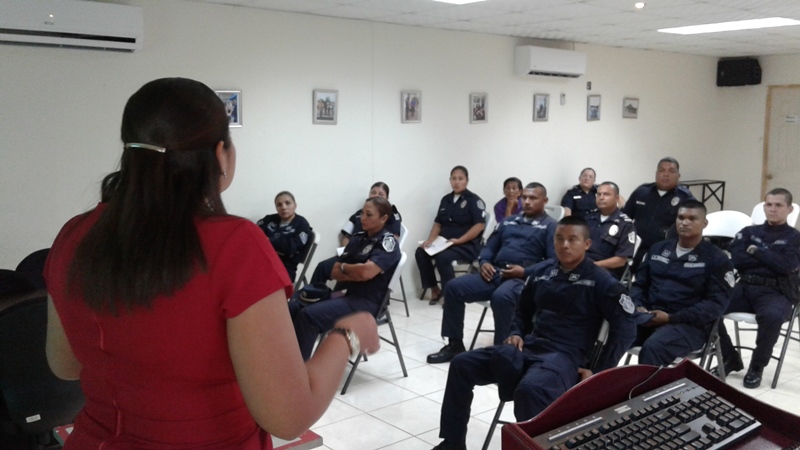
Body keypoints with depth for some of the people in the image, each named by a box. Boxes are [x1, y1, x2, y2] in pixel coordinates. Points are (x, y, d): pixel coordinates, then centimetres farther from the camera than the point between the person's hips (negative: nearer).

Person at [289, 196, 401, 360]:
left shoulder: (388, 242, -7)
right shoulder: (358, 237, 14)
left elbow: (366, 272, -24)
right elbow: (334, 272, 11)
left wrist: (344, 267, -3)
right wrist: (354, 273, -10)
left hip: (365, 302, -8)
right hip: (343, 293, 8)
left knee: (308, 315, -26)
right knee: (294, 307, -12)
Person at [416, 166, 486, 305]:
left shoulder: (474, 200, -3)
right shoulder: (446, 199, 15)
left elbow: (480, 225, -14)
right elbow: (438, 223, 17)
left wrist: (459, 240, -20)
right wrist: (430, 240, -2)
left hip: (467, 245, -7)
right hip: (444, 242, 7)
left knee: (442, 256, -33)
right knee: (421, 252, -15)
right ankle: (434, 289, -3)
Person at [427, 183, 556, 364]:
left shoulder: (550, 226, 4)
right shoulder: (508, 221, 24)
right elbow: (489, 247, 25)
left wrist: (525, 272, -18)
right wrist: (484, 262, 2)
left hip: (523, 278, -6)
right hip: (495, 273, 6)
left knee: (501, 297, -39)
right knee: (454, 287, -10)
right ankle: (455, 344, -1)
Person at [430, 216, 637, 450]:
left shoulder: (601, 282, -5)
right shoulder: (541, 270, 12)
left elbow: (625, 330, -9)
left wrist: (598, 373, -12)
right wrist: (516, 334, 7)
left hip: (565, 357, -6)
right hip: (528, 348, 6)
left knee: (529, 390, -40)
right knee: (461, 364, -5)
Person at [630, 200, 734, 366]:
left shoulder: (716, 259, 4)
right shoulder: (658, 249, 20)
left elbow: (716, 303, -5)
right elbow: (639, 284, 20)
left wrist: (671, 318, -14)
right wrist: (638, 306, -4)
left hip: (689, 324, -4)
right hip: (648, 317, 4)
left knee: (653, 347, -37)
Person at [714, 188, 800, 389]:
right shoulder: (749, 232, 16)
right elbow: (736, 260, -1)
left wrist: (756, 252, -3)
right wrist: (771, 261, -4)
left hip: (776, 293, -3)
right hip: (745, 287, 3)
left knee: (772, 316, -39)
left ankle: (757, 366, -11)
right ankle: (730, 358, 1)